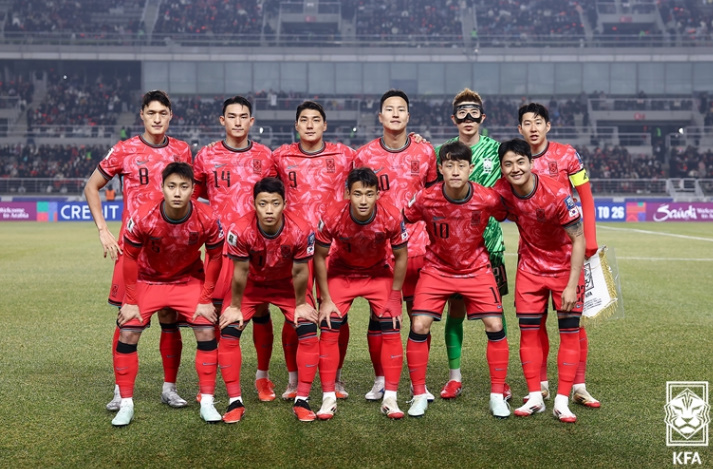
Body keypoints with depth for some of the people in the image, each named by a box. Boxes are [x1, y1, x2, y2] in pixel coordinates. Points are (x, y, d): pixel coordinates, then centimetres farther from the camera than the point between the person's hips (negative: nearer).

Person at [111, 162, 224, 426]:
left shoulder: (207, 219, -26)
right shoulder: (142, 218, -28)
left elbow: (214, 257, -9)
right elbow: (130, 258, -12)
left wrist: (205, 299, -8)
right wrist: (131, 302, -10)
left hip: (189, 280, 1)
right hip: (148, 280, 0)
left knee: (207, 333, -10)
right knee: (127, 334, -9)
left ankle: (207, 403, 3)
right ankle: (126, 405, 5)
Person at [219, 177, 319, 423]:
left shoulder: (300, 231, -33)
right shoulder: (240, 230, -34)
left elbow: (299, 272, -17)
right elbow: (240, 272, -19)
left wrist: (301, 304, -6)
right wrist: (235, 306, -9)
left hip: (287, 285, 0)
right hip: (251, 284, 0)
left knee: (308, 334, -13)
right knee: (228, 333, -13)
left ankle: (302, 400, 0)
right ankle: (235, 401, -1)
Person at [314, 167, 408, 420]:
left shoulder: (392, 217, -29)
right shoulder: (332, 217, -30)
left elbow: (401, 257, -12)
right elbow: (319, 257, -14)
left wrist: (395, 297, -10)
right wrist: (326, 300, -12)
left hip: (380, 274, 0)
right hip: (341, 273, 0)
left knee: (391, 331, -9)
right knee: (329, 330, -10)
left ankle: (390, 399, 1)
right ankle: (329, 398, 1)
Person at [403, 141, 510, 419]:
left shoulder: (488, 199, -19)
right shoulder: (425, 199, -19)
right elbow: (402, 221, -3)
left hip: (476, 268, 0)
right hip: (437, 268, 0)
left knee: (495, 325, -9)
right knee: (419, 326, -12)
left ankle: (497, 395, 9)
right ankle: (419, 395, 6)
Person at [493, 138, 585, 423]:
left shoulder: (557, 194, -27)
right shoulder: (500, 191, -16)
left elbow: (578, 239, -20)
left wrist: (572, 285, -22)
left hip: (565, 266, -3)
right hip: (530, 266, 3)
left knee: (570, 331, -3)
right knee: (529, 331, 2)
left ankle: (562, 402, 5)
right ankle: (535, 398, 13)